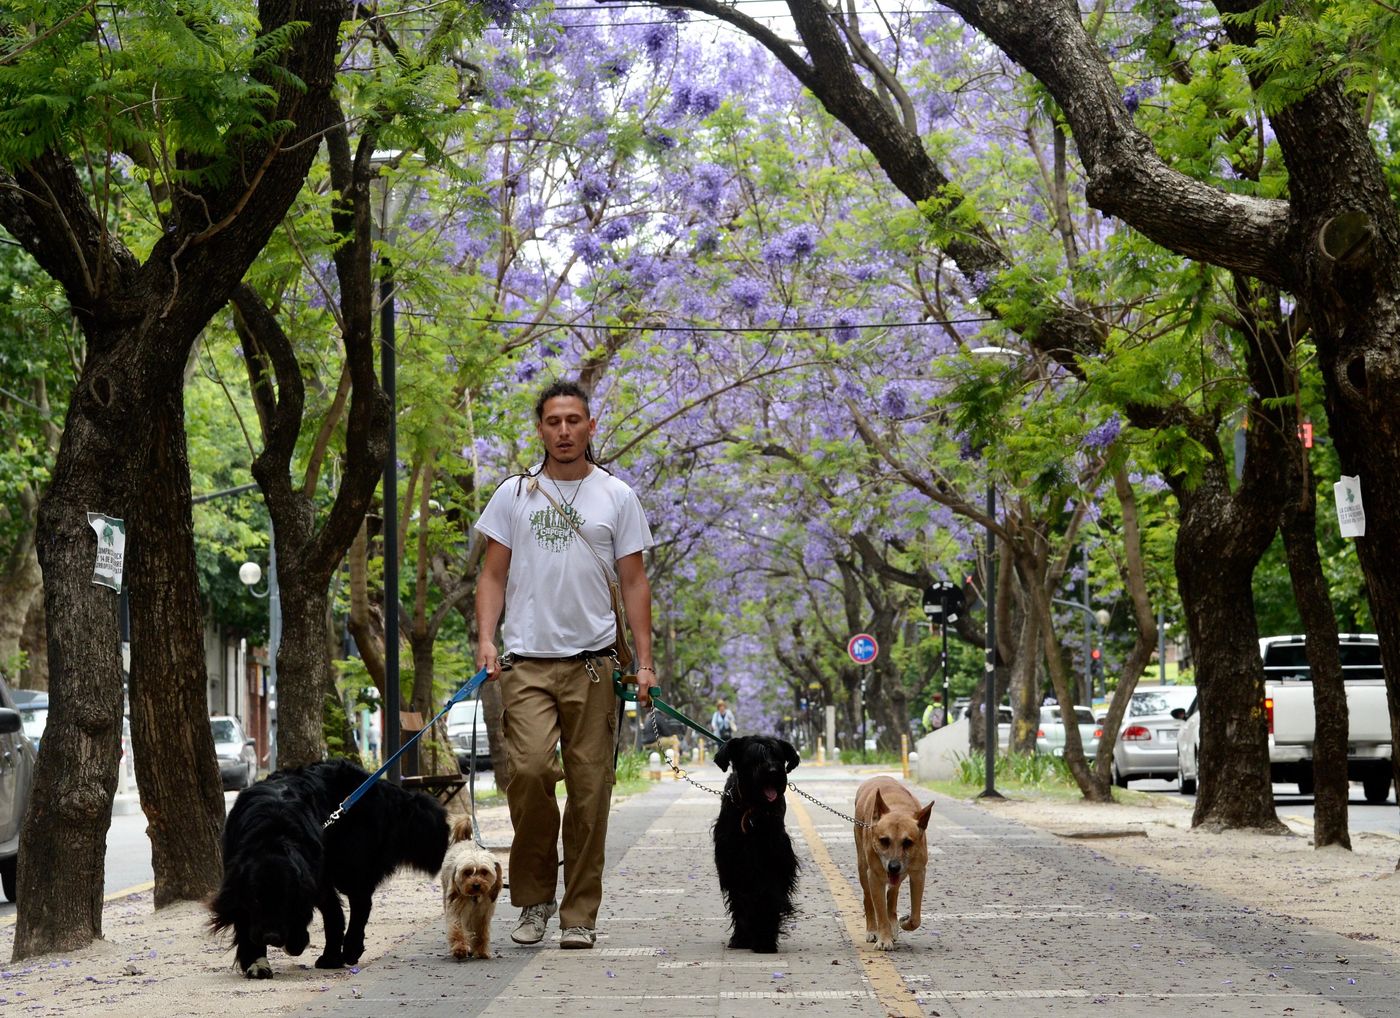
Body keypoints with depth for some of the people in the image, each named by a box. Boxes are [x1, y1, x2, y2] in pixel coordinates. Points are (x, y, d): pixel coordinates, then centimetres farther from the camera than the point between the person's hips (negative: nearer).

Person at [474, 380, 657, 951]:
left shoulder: (616, 497, 9)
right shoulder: (514, 495, 10)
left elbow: (634, 583, 9)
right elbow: (493, 574, 10)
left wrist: (645, 662, 1)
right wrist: (485, 639, -5)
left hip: (592, 662, 1)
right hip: (527, 662, 0)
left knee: (589, 790, 0)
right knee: (530, 769, -18)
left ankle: (579, 915, 9)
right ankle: (534, 897, 0)